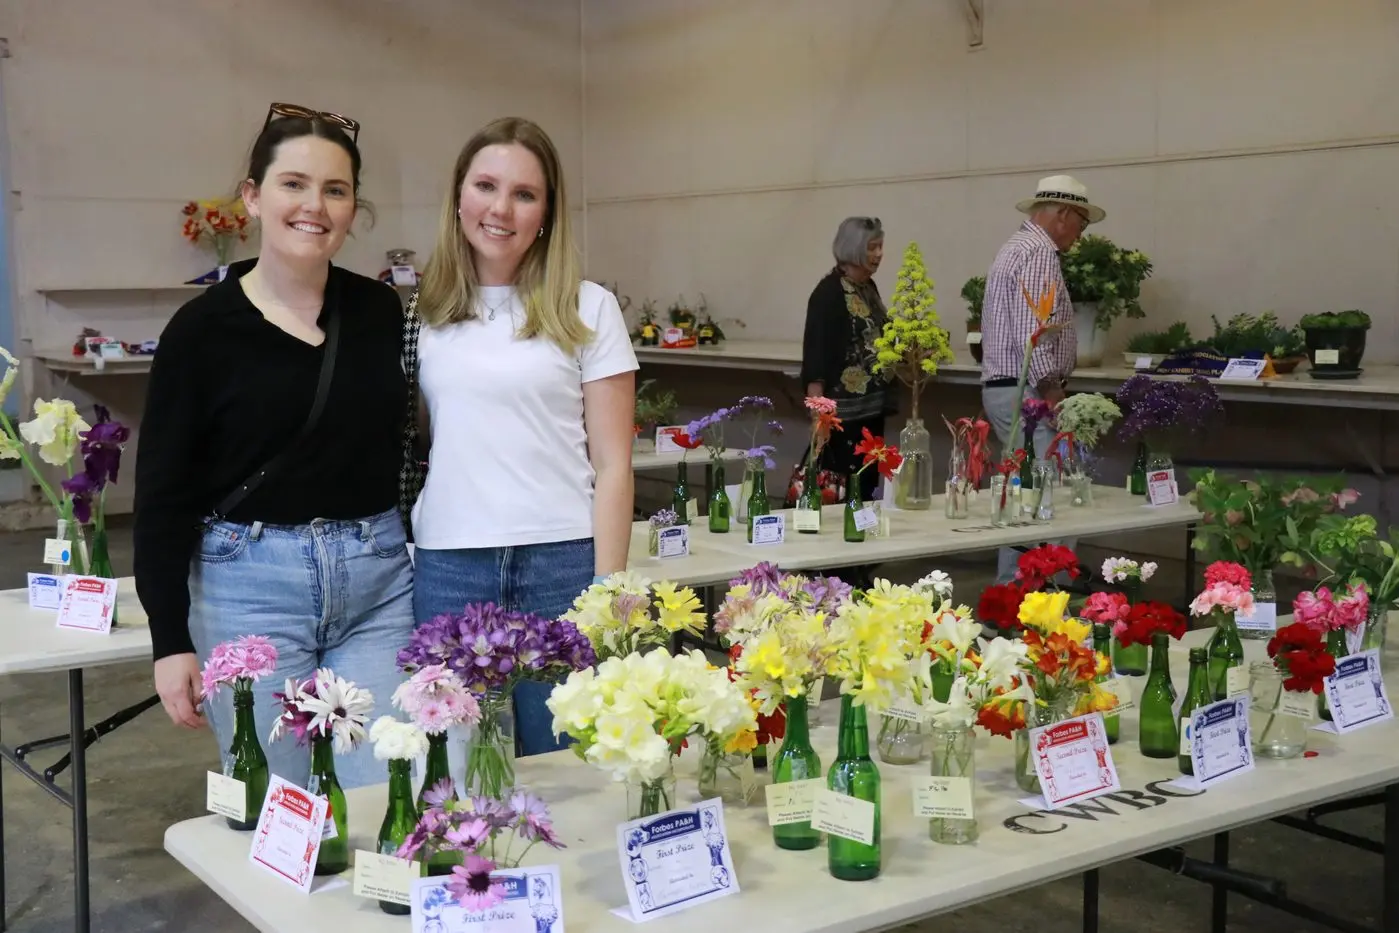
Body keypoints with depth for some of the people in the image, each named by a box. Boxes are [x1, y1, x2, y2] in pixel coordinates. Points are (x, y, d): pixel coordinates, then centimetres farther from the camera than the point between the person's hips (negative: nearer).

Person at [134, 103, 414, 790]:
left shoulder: (380, 312, 5)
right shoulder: (203, 328, -4)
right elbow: (163, 494, -2)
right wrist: (171, 642, -5)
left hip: (379, 579, 3)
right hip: (250, 585, -2)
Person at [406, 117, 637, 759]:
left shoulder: (588, 309, 3)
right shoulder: (424, 313, 10)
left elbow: (611, 464, 1)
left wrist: (608, 592, -5)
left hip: (562, 565, -2)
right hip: (446, 572, 2)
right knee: (456, 773, 5)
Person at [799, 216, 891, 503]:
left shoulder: (869, 287, 12)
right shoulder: (829, 291, -12)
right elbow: (815, 356, -17)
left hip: (872, 406, 8)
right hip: (843, 410, -8)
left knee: (868, 486, 10)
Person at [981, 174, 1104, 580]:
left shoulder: (1018, 247, 20)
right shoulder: (1038, 254, -13)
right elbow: (1032, 335, -24)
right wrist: (1052, 394, -20)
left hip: (1005, 390, 11)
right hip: (1027, 393, -11)